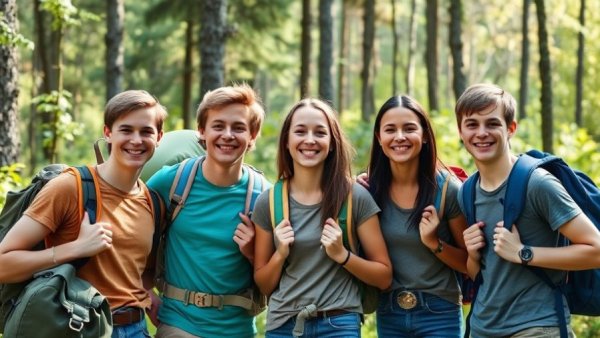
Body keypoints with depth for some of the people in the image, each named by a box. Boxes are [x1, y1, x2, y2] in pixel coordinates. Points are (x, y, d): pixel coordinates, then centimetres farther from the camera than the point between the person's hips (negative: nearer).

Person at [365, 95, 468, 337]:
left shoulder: (448, 189, -11)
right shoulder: (370, 189, -3)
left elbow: (470, 263, -3)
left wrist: (434, 243, -19)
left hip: (439, 312, -3)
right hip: (388, 313, 3)